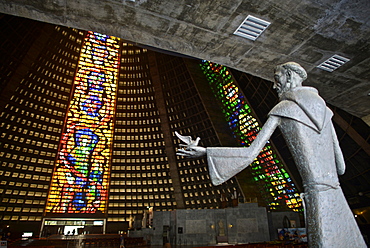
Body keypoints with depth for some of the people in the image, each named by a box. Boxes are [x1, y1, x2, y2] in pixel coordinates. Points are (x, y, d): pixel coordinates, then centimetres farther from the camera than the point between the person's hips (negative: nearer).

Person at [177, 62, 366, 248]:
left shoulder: (281, 109, -3)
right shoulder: (323, 108, 13)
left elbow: (251, 153, -12)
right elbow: (340, 166, 13)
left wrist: (205, 151, -10)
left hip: (316, 194, -5)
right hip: (337, 196, 6)